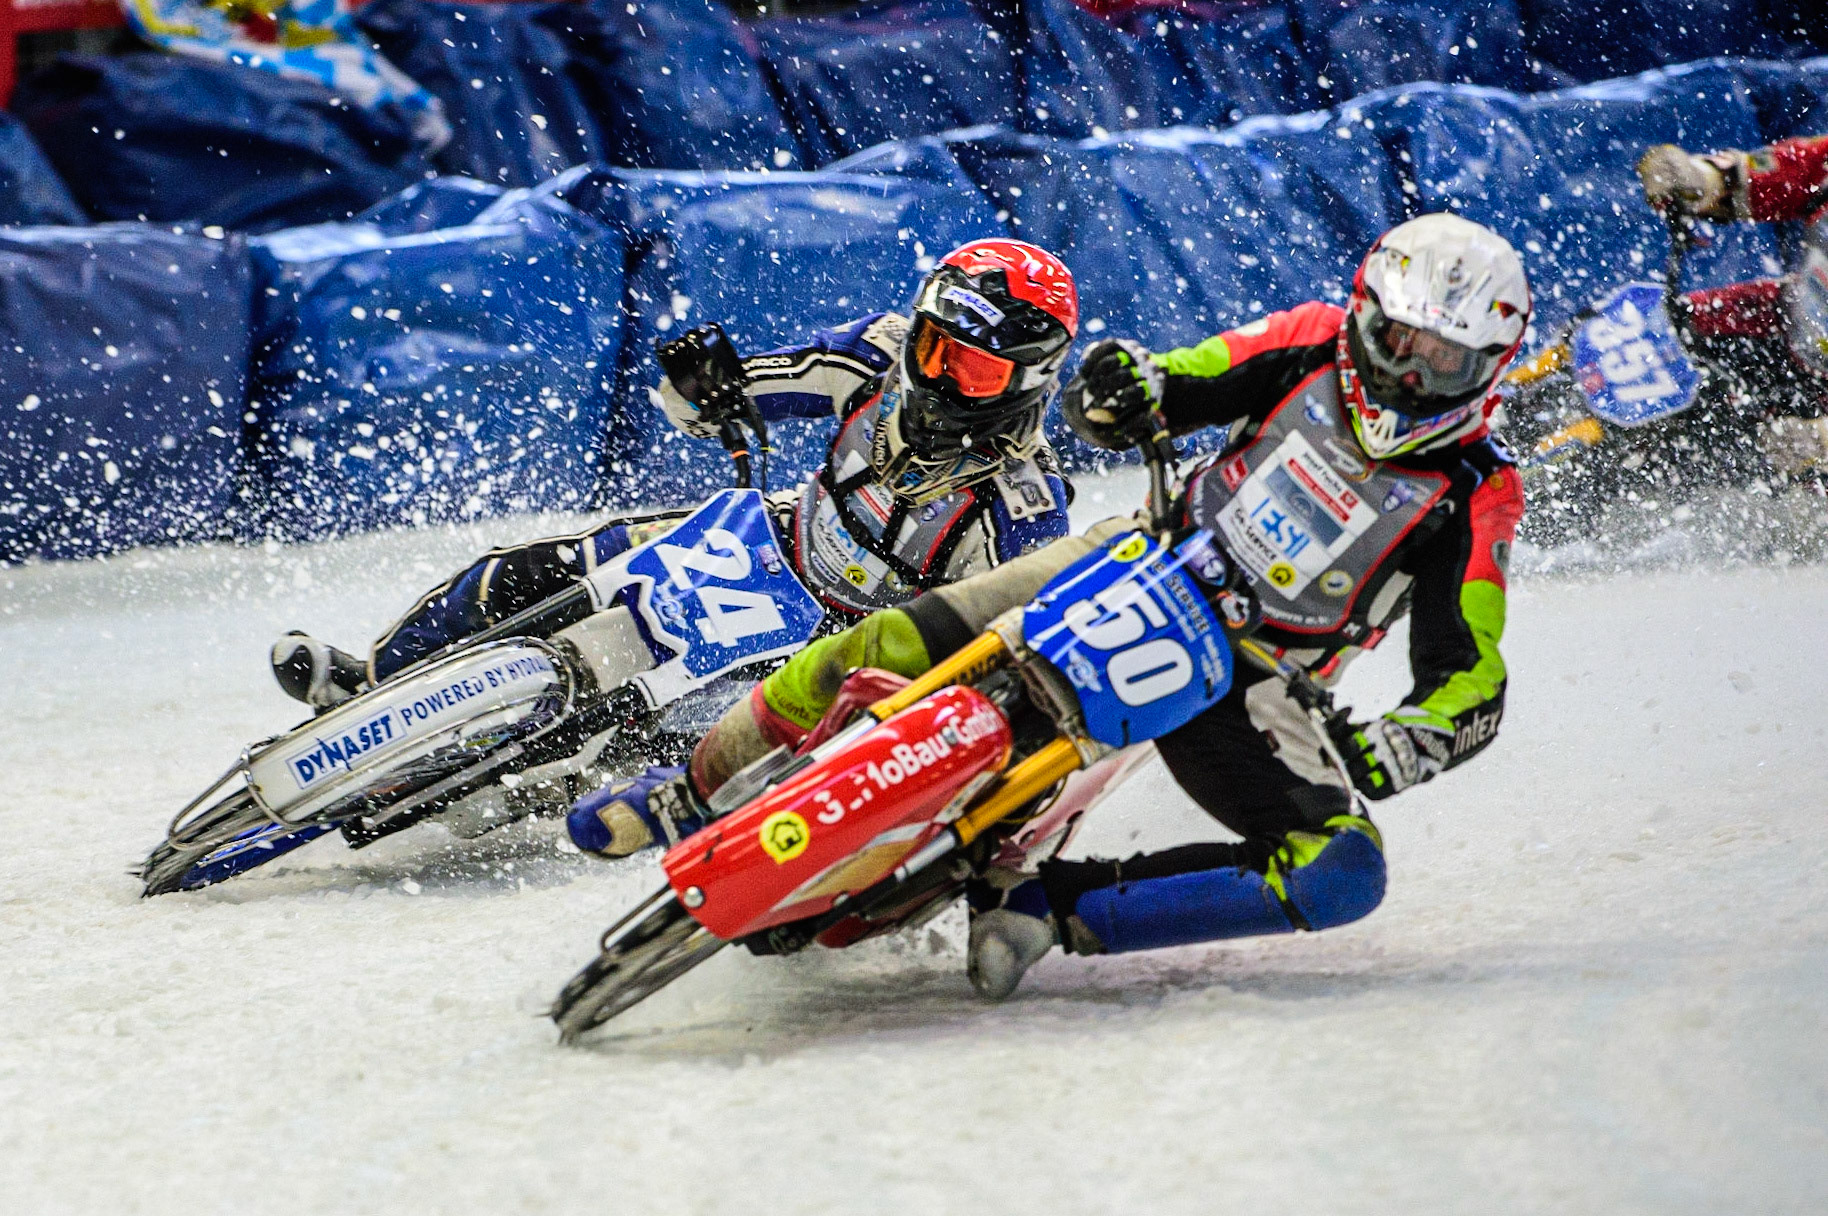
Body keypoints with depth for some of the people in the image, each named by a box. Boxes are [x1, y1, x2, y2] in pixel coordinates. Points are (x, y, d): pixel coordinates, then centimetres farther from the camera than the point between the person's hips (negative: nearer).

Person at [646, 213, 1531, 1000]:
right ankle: (706, 780, 0)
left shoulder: (1474, 501, -11)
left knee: (1344, 876, -26)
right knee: (901, 645, -22)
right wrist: (1123, 388, -24)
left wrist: (1393, 752, -35)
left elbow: (1472, 685, -14)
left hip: (1247, 684, -1)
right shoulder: (1318, 347, -4)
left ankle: (1041, 908, -23)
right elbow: (1165, 391, 1)